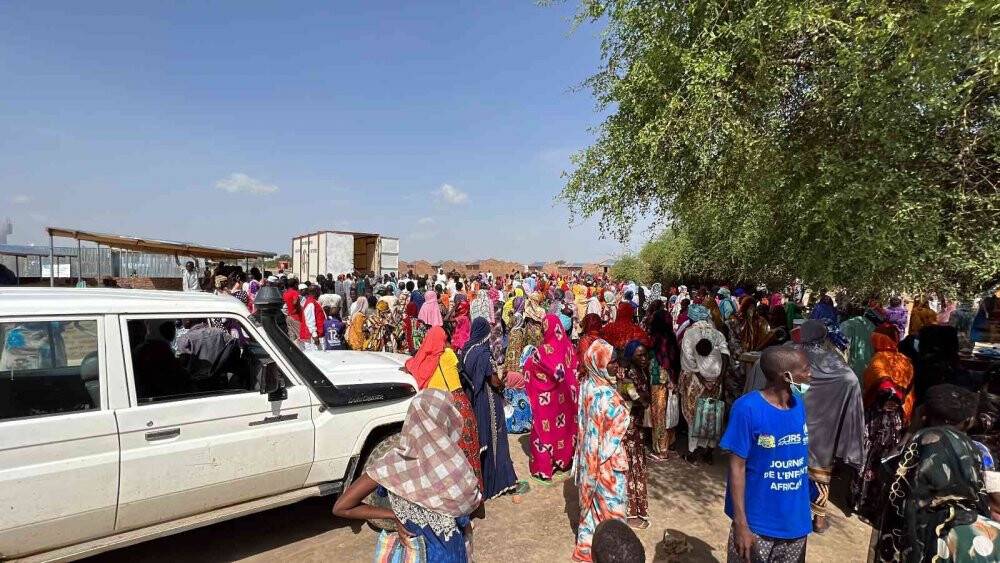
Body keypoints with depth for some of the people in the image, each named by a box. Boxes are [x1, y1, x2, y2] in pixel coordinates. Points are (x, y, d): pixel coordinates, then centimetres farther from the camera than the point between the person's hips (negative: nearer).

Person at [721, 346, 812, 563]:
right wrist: (741, 524, -17)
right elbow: (737, 467, -17)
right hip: (758, 523, -5)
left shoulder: (799, 404, -2)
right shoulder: (747, 408, -20)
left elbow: (800, 457, 9)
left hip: (796, 521, 6)